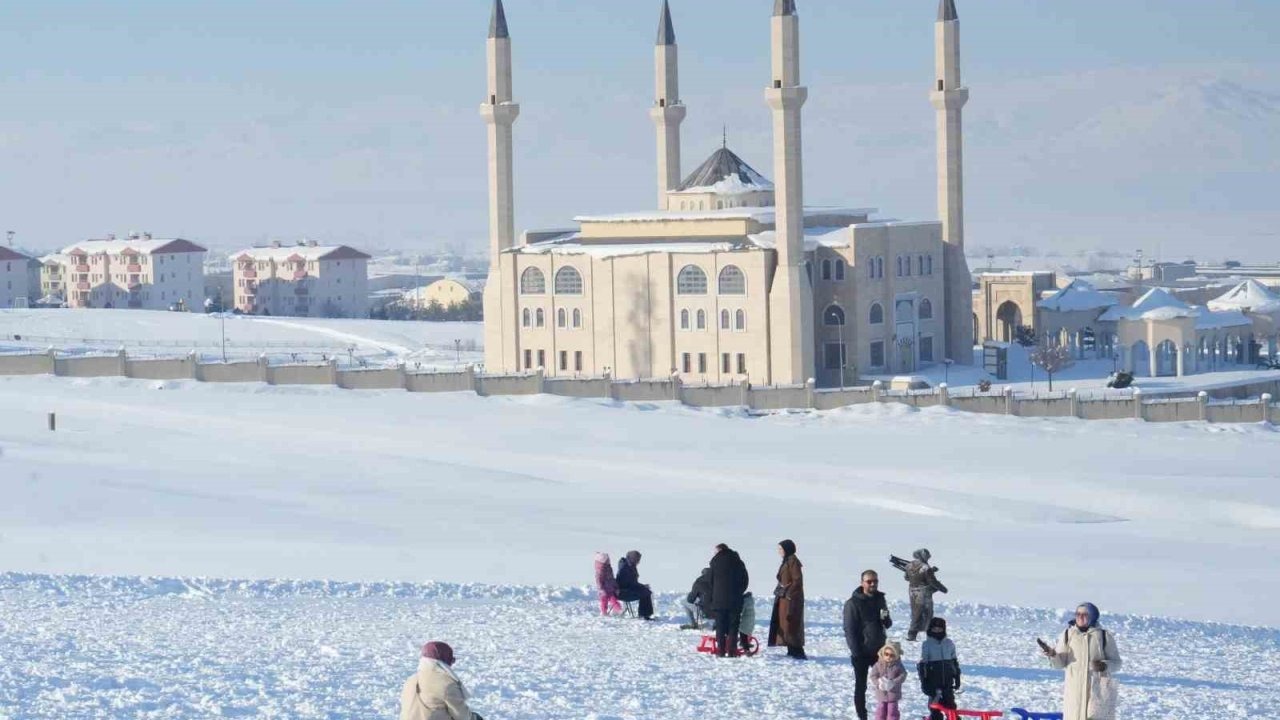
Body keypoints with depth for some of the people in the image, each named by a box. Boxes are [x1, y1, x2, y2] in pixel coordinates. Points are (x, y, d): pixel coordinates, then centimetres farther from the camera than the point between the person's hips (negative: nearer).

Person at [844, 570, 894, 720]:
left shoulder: (880, 599, 8)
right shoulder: (853, 603, -10)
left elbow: (888, 624, 15)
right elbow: (849, 629, -12)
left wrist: (886, 619, -10)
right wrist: (855, 650, -18)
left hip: (879, 650, 5)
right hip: (861, 652, -5)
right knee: (861, 686, 4)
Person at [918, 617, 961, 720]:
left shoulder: (949, 643, 6)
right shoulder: (927, 644, -2)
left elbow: (955, 661, 14)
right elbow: (922, 664, -2)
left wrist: (957, 678, 13)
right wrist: (923, 681, -7)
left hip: (948, 680, 2)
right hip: (933, 681, -2)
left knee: (950, 704, 4)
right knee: (935, 704, 0)